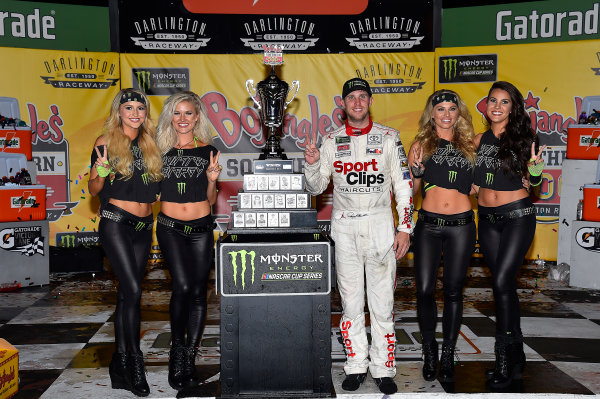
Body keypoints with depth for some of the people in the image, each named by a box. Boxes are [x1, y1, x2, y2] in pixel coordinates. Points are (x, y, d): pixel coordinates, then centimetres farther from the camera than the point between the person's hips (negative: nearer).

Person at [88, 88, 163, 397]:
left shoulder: (149, 145, 14)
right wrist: (102, 172, -21)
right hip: (115, 222, -5)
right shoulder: (106, 142, -1)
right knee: (133, 290, -14)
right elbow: (93, 189, 0)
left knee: (127, 293, 7)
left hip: (144, 225, 5)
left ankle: (120, 360, 14)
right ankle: (134, 362, -4)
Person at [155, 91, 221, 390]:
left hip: (201, 228, 1)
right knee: (182, 286, -16)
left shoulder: (208, 151, 7)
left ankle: (190, 358, 15)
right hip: (170, 227, -1)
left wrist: (212, 180, -8)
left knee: (198, 291, 2)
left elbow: (211, 201, 9)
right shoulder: (161, 149, 6)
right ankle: (177, 349, 6)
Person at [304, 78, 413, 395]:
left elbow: (403, 185, 4)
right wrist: (312, 164, -11)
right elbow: (315, 188, 9)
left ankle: (383, 369, 12)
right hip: (344, 226, 1)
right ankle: (356, 366, 18)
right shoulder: (330, 141, 8)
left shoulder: (389, 138, 4)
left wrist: (405, 229, -1)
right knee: (350, 300, 5)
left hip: (380, 225, -1)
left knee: (382, 300, 0)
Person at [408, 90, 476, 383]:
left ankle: (448, 354, 20)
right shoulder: (421, 145, 7)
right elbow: (410, 189, 8)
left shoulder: (468, 144, 12)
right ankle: (429, 350, 18)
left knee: (453, 291, 6)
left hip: (461, 225, 1)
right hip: (429, 224, -1)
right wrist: (417, 172, -10)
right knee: (424, 289, -4)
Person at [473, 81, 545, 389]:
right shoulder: (479, 140, 7)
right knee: (505, 284, 9)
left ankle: (504, 359, -1)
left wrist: (536, 167, -22)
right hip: (487, 218, 5)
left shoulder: (522, 136, -4)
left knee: (502, 282, -12)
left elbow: (533, 181, 1)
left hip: (517, 215, -4)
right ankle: (517, 356, 21)